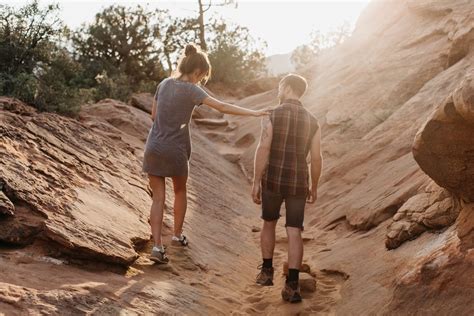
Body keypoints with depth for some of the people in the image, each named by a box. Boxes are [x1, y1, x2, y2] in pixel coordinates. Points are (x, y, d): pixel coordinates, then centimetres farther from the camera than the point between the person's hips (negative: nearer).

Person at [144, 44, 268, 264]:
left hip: (153, 149, 4)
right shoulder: (191, 90, -12)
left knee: (158, 198, 6)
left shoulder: (164, 84, 6)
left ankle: (157, 245, -2)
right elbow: (222, 107, -18)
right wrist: (254, 113, -16)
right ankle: (177, 234, 32)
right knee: (180, 191, 21)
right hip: (175, 151, -4)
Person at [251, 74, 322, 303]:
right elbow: (316, 158, 2)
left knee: (269, 223, 22)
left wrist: (255, 183, -10)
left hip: (272, 181, -1)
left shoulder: (271, 115, -8)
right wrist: (314, 187, 15)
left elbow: (262, 151, -15)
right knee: (294, 233, 2)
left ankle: (267, 272, 29)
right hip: (298, 184, 1)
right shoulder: (312, 121, 2)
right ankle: (292, 286, -8)